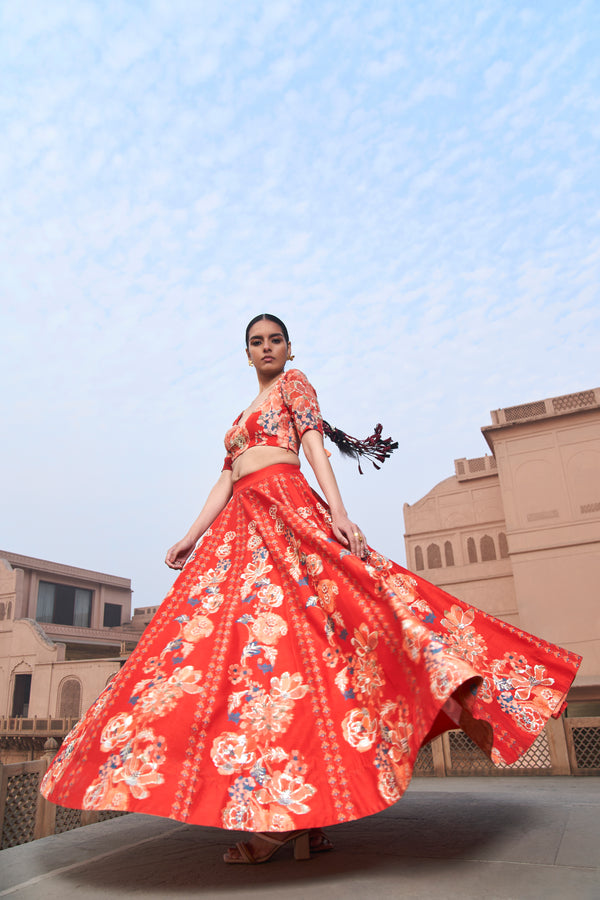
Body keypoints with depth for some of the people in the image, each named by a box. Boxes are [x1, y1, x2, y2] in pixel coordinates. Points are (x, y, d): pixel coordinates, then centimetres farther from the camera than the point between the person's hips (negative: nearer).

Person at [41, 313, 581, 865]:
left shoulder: (295, 383, 12)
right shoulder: (245, 416, 31)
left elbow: (314, 444, -4)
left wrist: (337, 512, -18)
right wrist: (190, 538, 17)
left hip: (286, 507, -7)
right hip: (242, 524, 7)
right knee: (249, 645, -4)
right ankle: (287, 812, -2)